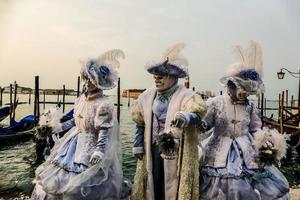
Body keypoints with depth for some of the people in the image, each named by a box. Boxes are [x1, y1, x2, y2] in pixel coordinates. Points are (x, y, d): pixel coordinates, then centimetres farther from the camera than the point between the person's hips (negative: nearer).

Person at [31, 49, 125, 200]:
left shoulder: (104, 104, -22)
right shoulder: (82, 98, 2)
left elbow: (105, 131, -23)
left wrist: (99, 151, -33)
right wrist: (61, 126, 18)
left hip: (90, 147, -8)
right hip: (75, 141, 8)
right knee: (56, 178, 19)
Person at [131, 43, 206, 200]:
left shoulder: (186, 96, -12)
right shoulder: (147, 96, 2)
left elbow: (197, 113, -31)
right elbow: (140, 123, 9)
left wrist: (186, 117, -53)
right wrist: (138, 145, 9)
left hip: (175, 150, -3)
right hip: (153, 148, 4)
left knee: (172, 185, 9)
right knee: (153, 183, 15)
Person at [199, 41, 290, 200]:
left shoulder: (250, 106, 4)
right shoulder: (215, 103, -7)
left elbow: (255, 129, 11)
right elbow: (202, 124, -5)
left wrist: (265, 142, -6)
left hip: (247, 155, 4)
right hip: (221, 156, -4)